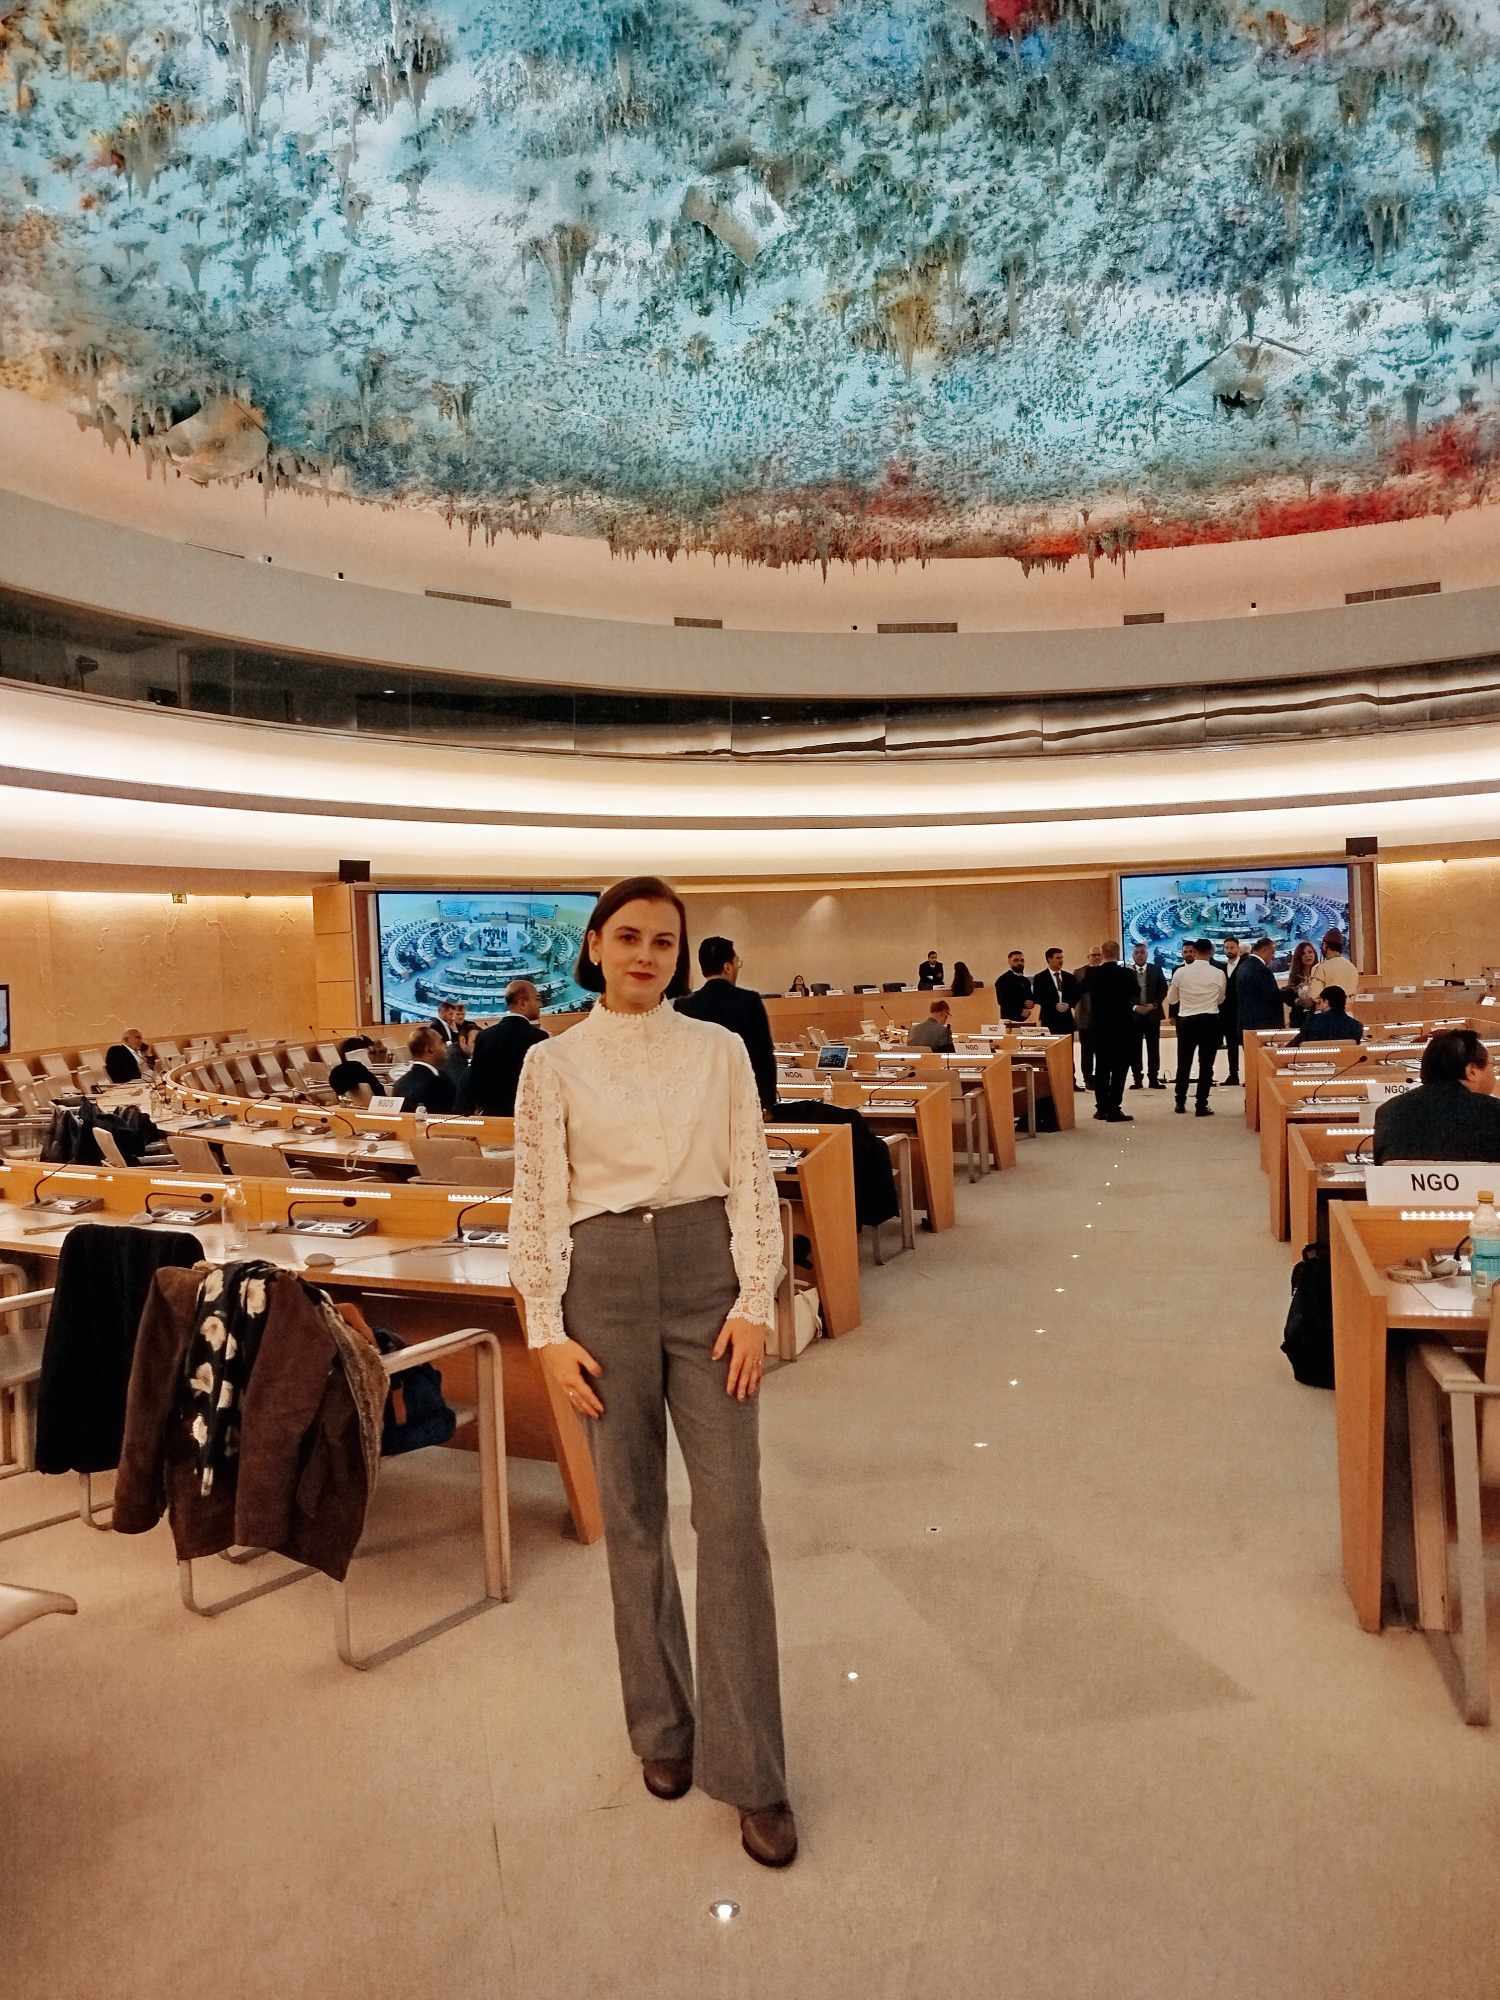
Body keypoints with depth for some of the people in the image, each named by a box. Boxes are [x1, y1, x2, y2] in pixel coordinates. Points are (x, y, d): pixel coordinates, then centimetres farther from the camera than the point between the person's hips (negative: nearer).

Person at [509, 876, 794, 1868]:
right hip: (606, 1283, 0)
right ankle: (664, 1728, 34)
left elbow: (753, 1181, 0)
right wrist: (549, 1331, -4)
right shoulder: (554, 1062, 0)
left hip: (708, 1274, 0)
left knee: (732, 1518, 0)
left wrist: (755, 1304, -7)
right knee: (634, 1516, 13)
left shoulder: (720, 1049, 1)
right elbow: (539, 1201, 0)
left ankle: (752, 1771, 14)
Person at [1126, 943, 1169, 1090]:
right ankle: (1136, 1078, 8)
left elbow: (1163, 990, 4)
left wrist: (1153, 1005, -9)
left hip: (1153, 1013, 1)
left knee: (1154, 1048, 3)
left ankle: (1154, 1078, 8)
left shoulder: (1156, 969, 5)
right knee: (1135, 1049, 2)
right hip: (1133, 1014, -1)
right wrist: (1134, 1006, -14)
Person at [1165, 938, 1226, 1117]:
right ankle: (1202, 1105, 3)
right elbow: (1220, 1000, 9)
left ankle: (1180, 1103, 20)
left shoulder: (1181, 972, -6)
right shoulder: (1218, 974, -5)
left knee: (1184, 1063, 13)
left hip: (1186, 1020, 1)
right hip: (1210, 1020, -1)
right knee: (1206, 1064, 4)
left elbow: (1171, 999, 5)